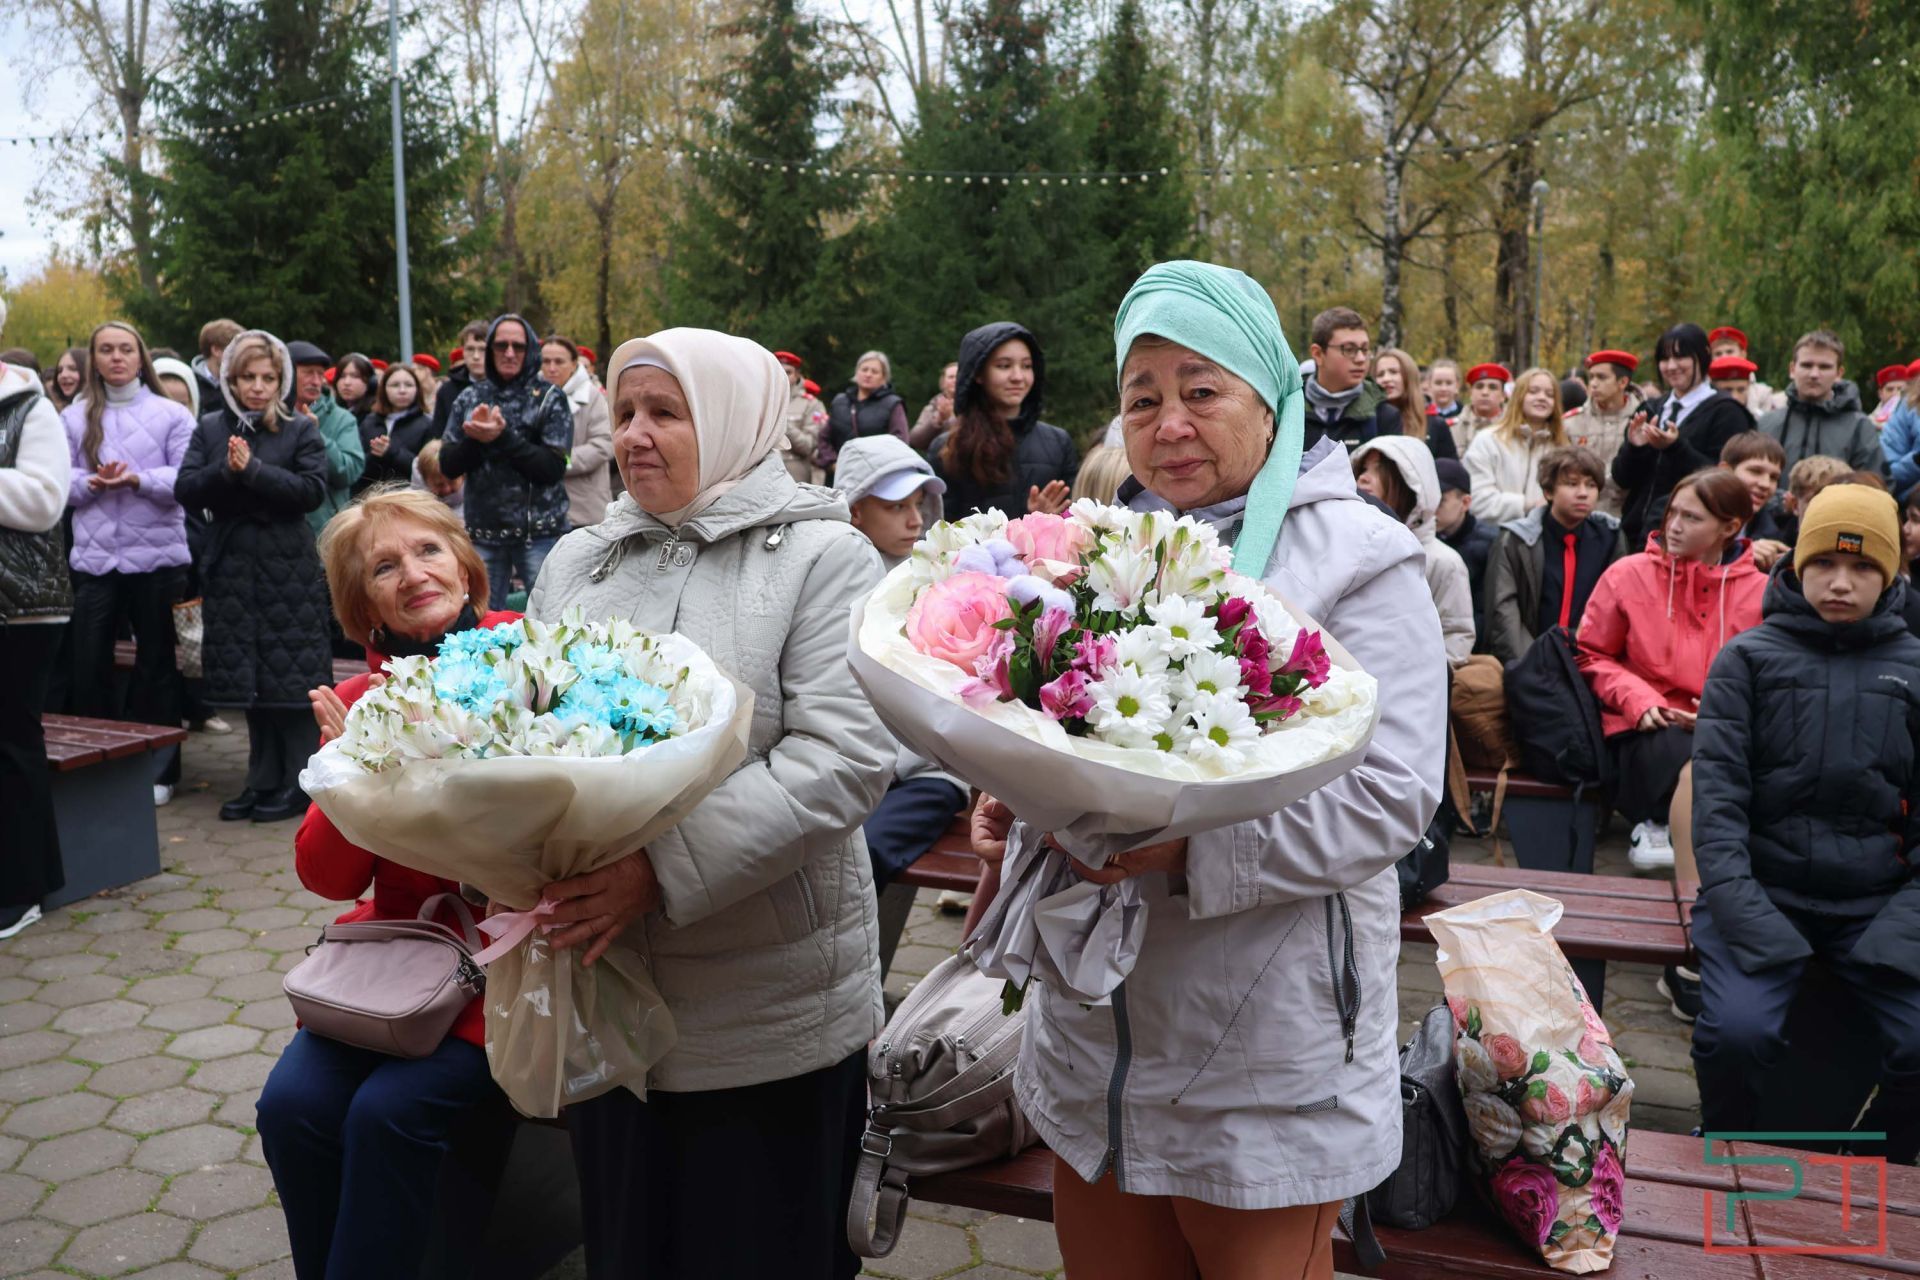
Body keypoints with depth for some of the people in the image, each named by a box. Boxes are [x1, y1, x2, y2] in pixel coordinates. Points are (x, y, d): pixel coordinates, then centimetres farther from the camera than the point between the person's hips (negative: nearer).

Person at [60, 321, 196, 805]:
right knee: (88, 665, 3)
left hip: (157, 556, -2)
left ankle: (159, 769, 16)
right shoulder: (73, 416, 10)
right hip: (93, 558, 2)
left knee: (156, 665, 7)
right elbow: (61, 480, 5)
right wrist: (91, 482, -15)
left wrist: (138, 479, -20)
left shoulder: (171, 414, 3)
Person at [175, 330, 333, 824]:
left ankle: (298, 783, 8)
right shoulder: (210, 428, 10)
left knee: (291, 678, -1)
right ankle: (264, 781, 18)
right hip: (231, 569, 4)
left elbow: (313, 490, -11)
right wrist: (225, 471, -15)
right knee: (248, 681, 8)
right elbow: (185, 489, 2)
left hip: (289, 570, -4)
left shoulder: (301, 429, 1)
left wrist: (253, 470, -18)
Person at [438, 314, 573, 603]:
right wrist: (475, 439, -13)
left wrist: (504, 438, -19)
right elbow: (448, 465, 5)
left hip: (539, 532, -3)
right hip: (483, 532, 3)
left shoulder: (550, 398, 0)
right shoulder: (469, 399, 9)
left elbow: (553, 468, -10)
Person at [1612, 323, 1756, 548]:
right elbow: (1622, 478, 10)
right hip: (1638, 532, 5)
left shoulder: (1725, 412, -2)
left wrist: (1676, 447, -22)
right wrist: (1633, 447, -8)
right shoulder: (1652, 410, 14)